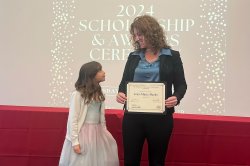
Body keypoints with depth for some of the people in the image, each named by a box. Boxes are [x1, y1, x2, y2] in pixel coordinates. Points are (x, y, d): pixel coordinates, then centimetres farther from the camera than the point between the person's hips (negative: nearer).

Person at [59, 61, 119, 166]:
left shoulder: (99, 93, 8)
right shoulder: (78, 94, -13)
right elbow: (73, 119, -13)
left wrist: (104, 133, 13)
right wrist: (75, 141, -14)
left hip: (98, 133, 7)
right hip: (83, 133, -7)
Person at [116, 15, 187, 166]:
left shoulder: (172, 56, 0)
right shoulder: (133, 56, 9)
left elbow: (181, 84, 1)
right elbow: (124, 81, 11)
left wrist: (176, 97, -20)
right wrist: (121, 93, -12)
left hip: (160, 117, -2)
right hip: (133, 116, 3)